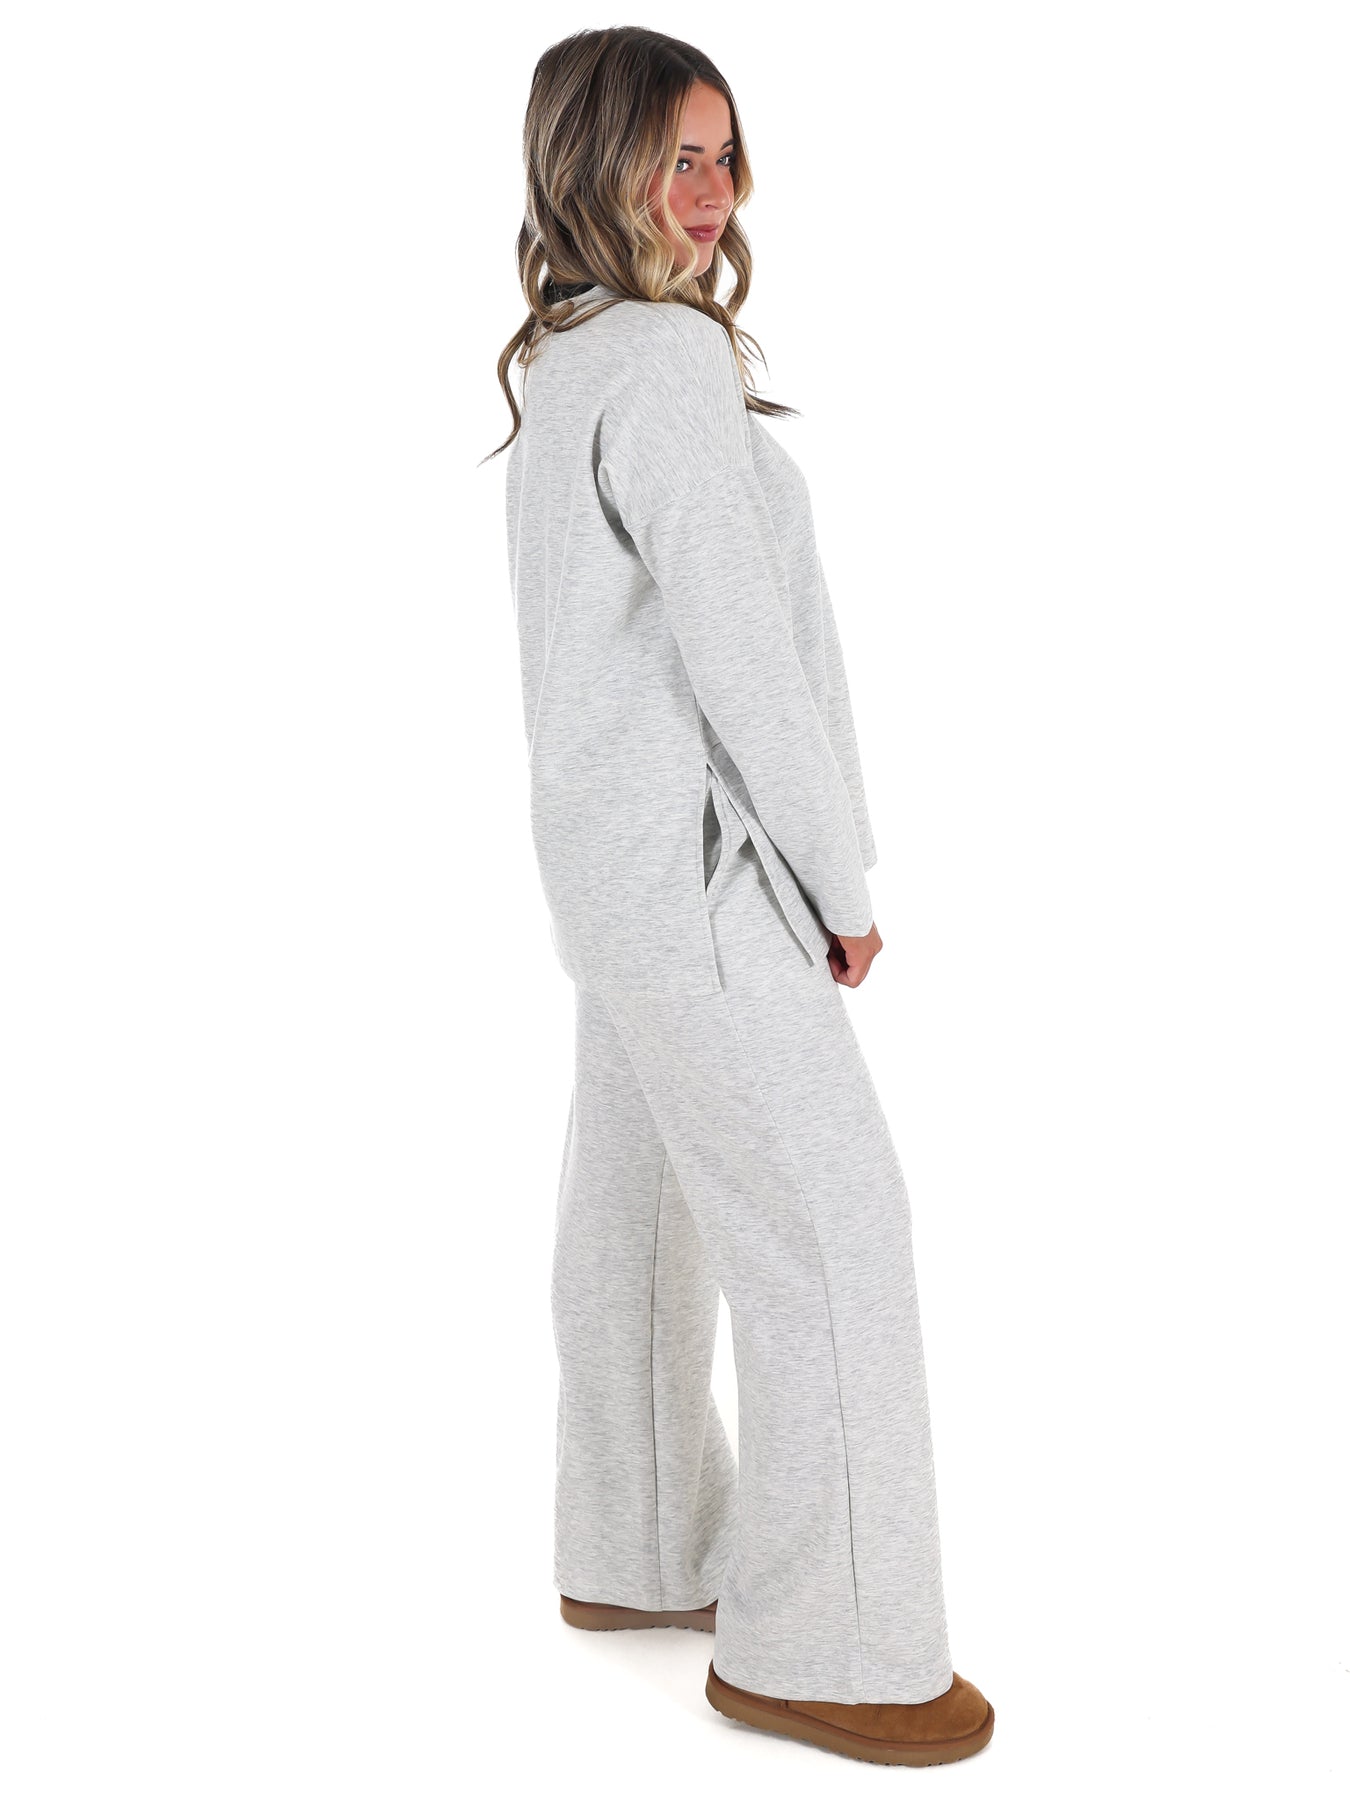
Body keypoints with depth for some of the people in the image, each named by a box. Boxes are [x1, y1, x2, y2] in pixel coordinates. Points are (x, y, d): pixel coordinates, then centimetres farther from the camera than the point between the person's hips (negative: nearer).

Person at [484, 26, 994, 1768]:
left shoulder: (564, 363, 14)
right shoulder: (669, 361, -17)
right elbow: (733, 643, -20)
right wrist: (840, 878, -10)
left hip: (627, 851, 10)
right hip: (694, 857, -10)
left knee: (639, 1203, 16)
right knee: (826, 1218, -4)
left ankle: (633, 1553, 30)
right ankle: (817, 1643, 6)